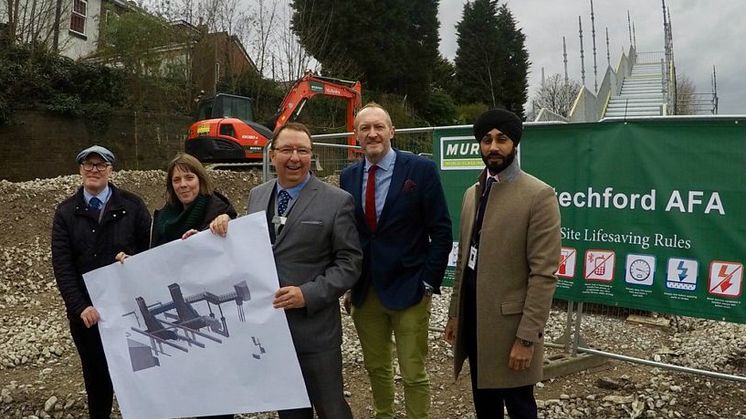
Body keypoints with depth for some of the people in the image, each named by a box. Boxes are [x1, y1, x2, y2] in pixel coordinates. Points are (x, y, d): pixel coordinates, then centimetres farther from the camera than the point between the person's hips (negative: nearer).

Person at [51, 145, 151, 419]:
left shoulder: (132, 205, -1)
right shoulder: (66, 212, 4)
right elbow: (62, 265, -2)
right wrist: (80, 306, -14)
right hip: (86, 310, 2)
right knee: (95, 373, 11)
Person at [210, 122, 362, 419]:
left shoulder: (337, 201, -8)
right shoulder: (257, 195, 8)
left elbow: (350, 262, -9)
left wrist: (309, 294, -21)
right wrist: (226, 227, -3)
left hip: (313, 326, -5)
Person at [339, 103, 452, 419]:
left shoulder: (421, 169, -8)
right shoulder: (348, 176, 5)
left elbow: (441, 230, -7)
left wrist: (429, 282, -9)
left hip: (408, 290, -4)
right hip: (364, 291, 4)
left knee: (414, 374, 4)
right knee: (376, 368, 17)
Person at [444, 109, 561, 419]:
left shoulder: (539, 195, -12)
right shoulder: (472, 193, 10)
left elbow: (544, 273, -16)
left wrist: (527, 337, -18)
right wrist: (454, 313, 14)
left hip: (509, 321, -6)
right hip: (472, 317, 6)